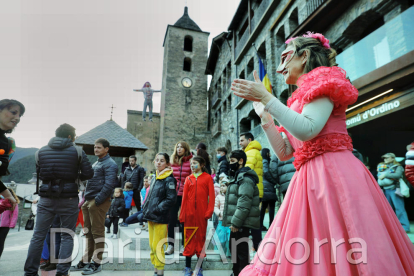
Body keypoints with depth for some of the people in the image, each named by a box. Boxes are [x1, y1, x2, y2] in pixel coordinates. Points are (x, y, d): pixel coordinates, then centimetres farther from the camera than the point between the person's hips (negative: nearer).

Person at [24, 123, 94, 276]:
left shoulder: (41, 151, 5)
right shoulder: (77, 151, -4)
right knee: (67, 236, 8)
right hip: (69, 199, -2)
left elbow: (38, 174, 10)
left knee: (38, 236, 12)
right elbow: (88, 174, -6)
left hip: (46, 199, 3)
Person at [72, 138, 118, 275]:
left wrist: (97, 200, -20)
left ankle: (96, 263, 9)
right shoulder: (96, 163, 19)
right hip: (88, 201, 9)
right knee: (89, 233, 15)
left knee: (97, 233, -1)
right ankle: (86, 261, 25)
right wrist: (86, 199, 15)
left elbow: (109, 185, -19)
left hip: (99, 202, -9)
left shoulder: (110, 164, -10)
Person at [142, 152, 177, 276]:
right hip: (151, 217, 8)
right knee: (152, 245, 16)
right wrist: (146, 209, 11)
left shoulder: (169, 179, -13)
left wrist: (156, 209, -18)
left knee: (157, 246, -2)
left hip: (160, 219, -8)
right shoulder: (155, 178, 13)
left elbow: (171, 199, -19)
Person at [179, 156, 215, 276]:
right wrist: (182, 214, 2)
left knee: (201, 238, 7)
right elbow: (184, 197, 6)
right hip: (189, 213, 2)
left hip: (202, 214, -2)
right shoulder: (189, 179, 8)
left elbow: (211, 196, -3)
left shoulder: (207, 178, 1)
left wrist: (209, 212, -11)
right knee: (189, 238, 8)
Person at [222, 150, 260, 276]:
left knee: (241, 251, -4)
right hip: (236, 223, 11)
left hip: (241, 223, -11)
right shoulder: (237, 177, 18)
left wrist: (236, 222, -23)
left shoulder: (245, 178, -15)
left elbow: (244, 203, -23)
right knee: (234, 247, 20)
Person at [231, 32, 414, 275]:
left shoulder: (322, 82, -1)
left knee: (344, 256, -5)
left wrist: (267, 98, -14)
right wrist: (264, 115, 15)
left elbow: (307, 130, -20)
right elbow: (284, 152, 17)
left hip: (334, 174, -8)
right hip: (309, 180, 8)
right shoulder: (300, 99, 22)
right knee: (298, 255, 9)